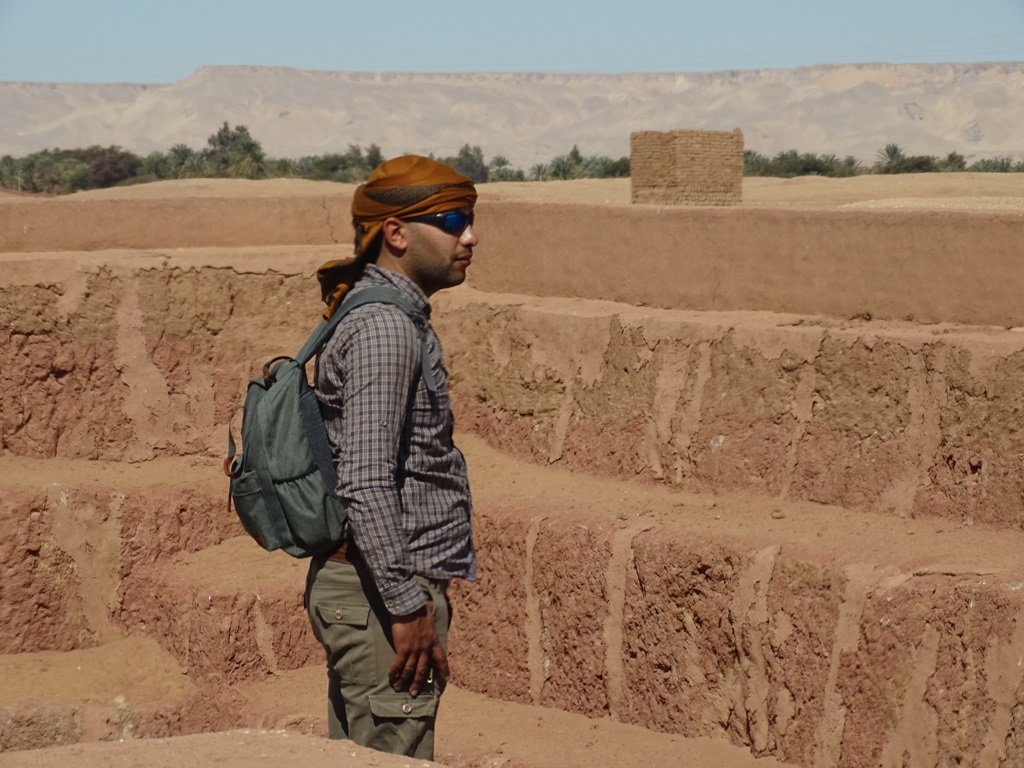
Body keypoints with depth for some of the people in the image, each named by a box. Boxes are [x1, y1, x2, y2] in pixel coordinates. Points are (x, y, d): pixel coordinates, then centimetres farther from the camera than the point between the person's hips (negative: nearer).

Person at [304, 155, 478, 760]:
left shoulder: (396, 317, 17)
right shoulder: (383, 328, -16)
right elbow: (367, 485, -23)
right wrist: (408, 607, -22)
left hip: (371, 587, 10)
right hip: (379, 594, -10)